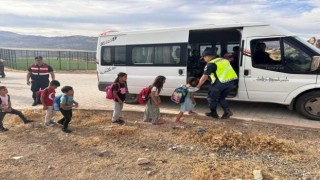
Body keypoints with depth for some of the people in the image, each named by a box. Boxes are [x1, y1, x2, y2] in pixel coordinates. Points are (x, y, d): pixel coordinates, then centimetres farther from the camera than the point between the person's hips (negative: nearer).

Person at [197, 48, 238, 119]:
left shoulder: (211, 64, -4)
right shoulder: (223, 60, 19)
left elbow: (204, 77, -2)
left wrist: (198, 86, 10)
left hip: (221, 82, -7)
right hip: (231, 82, 8)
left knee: (212, 97, 14)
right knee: (221, 97, 25)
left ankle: (213, 113, 24)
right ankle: (227, 111, 15)